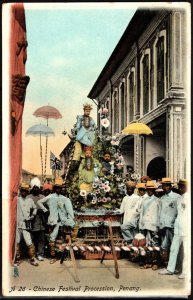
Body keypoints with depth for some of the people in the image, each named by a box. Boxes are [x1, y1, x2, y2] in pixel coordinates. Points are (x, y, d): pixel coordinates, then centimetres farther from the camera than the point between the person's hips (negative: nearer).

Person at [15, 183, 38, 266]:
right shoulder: (16, 199, 1)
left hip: (25, 225, 0)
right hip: (17, 224, 0)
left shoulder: (30, 200, 8)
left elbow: (35, 208, 23)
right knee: (16, 242, 7)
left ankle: (32, 259, 6)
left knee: (29, 243, -4)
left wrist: (32, 216, 11)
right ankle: (17, 258, 22)